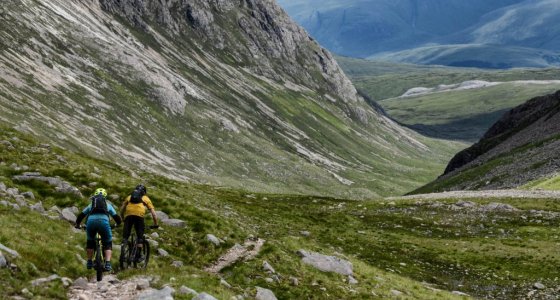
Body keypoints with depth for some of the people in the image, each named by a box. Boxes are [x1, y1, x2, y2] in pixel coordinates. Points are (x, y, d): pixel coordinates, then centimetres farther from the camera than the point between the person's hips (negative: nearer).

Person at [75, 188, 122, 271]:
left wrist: (77, 224, 49)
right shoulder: (108, 205, 31)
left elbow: (81, 215, 32)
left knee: (90, 242, 27)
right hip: (103, 221, -1)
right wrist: (118, 224, 52)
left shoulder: (91, 204, 34)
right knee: (108, 244, 12)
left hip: (91, 221, 1)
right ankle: (107, 264, -5)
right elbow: (116, 216, 31)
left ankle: (89, 262, 25)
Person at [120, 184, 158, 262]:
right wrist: (155, 224, 29)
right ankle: (138, 255, 8)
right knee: (140, 237, 11)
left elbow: (122, 209, 25)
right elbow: (153, 213, 23)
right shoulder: (146, 198, 28)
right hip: (139, 215, -1)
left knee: (125, 236, 8)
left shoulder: (129, 196, 32)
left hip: (128, 214, 1)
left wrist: (123, 218, 38)